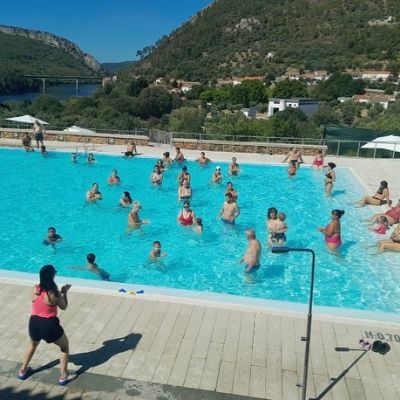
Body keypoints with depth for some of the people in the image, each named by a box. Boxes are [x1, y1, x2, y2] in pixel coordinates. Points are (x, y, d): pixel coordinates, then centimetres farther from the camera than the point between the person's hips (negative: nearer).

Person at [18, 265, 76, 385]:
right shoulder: (54, 293, -19)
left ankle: (23, 371, 48)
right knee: (65, 347, 18)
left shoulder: (35, 289, -5)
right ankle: (63, 376, 22)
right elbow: (64, 307, -3)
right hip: (49, 325, -5)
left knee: (32, 345, 36)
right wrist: (64, 293, 8)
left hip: (34, 323, 5)